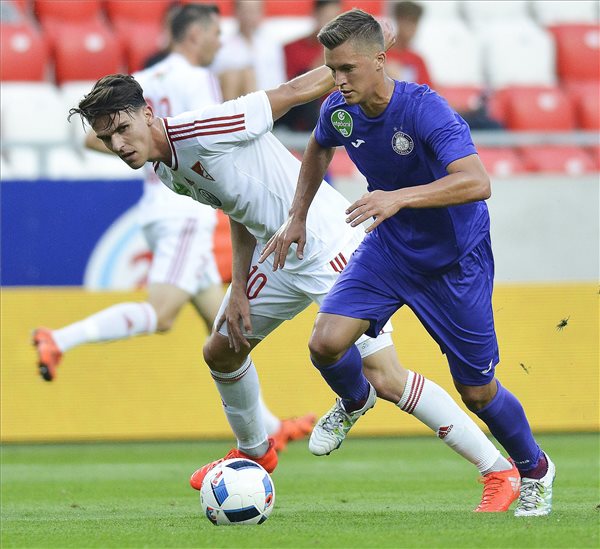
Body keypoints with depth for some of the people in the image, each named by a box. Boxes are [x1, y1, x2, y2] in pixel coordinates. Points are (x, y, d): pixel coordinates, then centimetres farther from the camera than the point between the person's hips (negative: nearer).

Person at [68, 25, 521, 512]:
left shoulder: (200, 130, -24)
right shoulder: (167, 171, 4)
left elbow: (297, 91, -21)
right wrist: (239, 289, 4)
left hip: (334, 247, -9)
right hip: (279, 254, 9)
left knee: (384, 378, -14)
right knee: (220, 352, 19)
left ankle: (500, 472, -5)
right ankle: (255, 453, 46)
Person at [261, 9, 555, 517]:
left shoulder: (425, 109, -30)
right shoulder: (339, 111, -11)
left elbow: (477, 181, -42)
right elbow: (319, 149, 16)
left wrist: (400, 197, -52)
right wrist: (298, 216, 10)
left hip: (456, 262, -4)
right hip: (388, 249, 4)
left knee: (477, 391, 3)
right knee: (326, 343, -17)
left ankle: (535, 471, 31)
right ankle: (355, 402, 20)